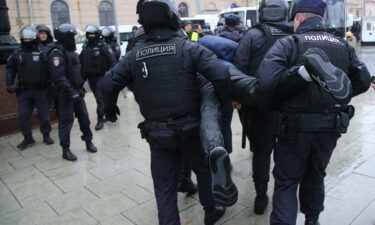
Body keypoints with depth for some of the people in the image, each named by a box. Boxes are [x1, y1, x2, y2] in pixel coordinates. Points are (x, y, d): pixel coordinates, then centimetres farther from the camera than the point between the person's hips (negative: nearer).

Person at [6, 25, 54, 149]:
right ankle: (28, 138, 16)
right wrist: (9, 84, -3)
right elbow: (10, 70, 9)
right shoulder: (16, 54, 6)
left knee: (44, 113, 5)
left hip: (41, 89, -2)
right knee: (23, 115, 2)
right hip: (24, 91, 2)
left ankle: (46, 135, 22)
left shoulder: (42, 53, -1)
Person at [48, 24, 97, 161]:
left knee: (84, 117, 13)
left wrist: (81, 87, 20)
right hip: (65, 94, -8)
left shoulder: (71, 51, 15)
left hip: (77, 92, 8)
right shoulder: (57, 53, -14)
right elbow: (59, 77, -25)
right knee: (66, 121, 0)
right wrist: (71, 91, -31)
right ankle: (65, 150, 11)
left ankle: (88, 142, 27)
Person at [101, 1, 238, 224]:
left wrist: (110, 108, 20)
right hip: (190, 128, -1)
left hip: (157, 133, 2)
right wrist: (225, 100, -2)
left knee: (164, 188, 14)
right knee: (205, 171, 24)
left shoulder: (135, 54, 0)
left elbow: (109, 84, 1)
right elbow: (220, 74, -20)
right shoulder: (188, 47, -9)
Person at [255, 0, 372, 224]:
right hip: (331, 126, 5)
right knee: (316, 176, 24)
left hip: (295, 126, -5)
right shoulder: (344, 45, 7)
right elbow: (364, 80, 7)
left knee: (286, 183, 7)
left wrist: (266, 106, -7)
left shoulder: (288, 43, -9)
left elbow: (266, 80, -23)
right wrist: (339, 96, 16)